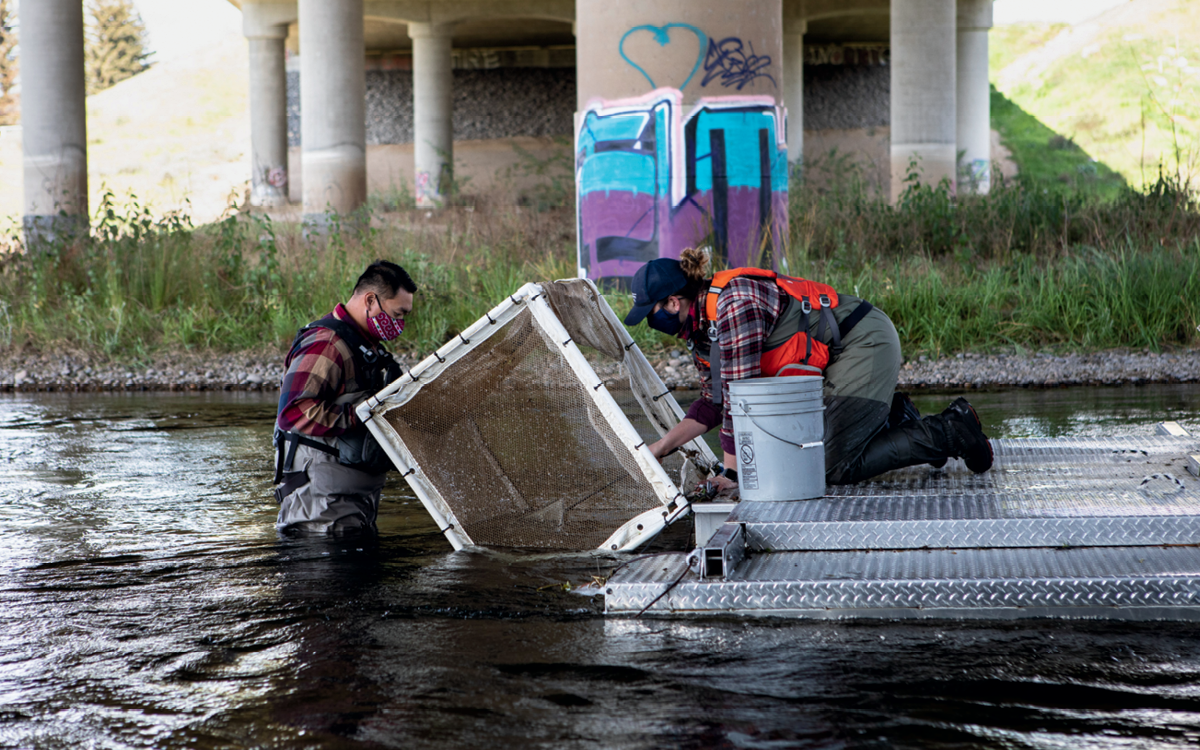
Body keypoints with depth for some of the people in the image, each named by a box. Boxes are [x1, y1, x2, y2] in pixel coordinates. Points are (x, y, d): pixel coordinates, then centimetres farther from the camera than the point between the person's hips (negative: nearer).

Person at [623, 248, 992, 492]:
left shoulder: (732, 304, -25)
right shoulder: (700, 325, 6)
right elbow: (713, 402, 13)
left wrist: (732, 472, -17)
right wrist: (658, 449, 7)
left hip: (864, 343, -10)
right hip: (833, 358, 10)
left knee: (835, 468, -12)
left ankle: (950, 432, -3)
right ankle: (892, 420, 19)